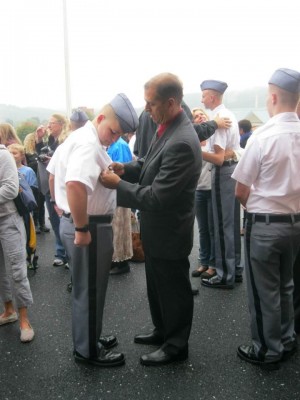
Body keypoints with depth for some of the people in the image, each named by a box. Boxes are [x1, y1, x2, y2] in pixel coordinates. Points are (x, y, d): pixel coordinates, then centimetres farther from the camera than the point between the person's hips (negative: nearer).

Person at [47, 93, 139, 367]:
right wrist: (82, 229, -27)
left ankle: (88, 339, 39)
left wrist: (64, 208, 25)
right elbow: (75, 185, -37)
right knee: (90, 291, 6)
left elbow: (53, 173, 23)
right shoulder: (90, 144, -21)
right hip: (90, 226, -10)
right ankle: (88, 350, 23)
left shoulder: (77, 137, 12)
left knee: (86, 289, 22)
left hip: (72, 220, 10)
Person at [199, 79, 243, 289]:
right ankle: (236, 268, 26)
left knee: (222, 225, -2)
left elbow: (219, 158, -22)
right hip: (234, 169, 10)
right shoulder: (230, 115, 12)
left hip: (223, 173, -10)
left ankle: (225, 275, 8)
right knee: (232, 223, 15)